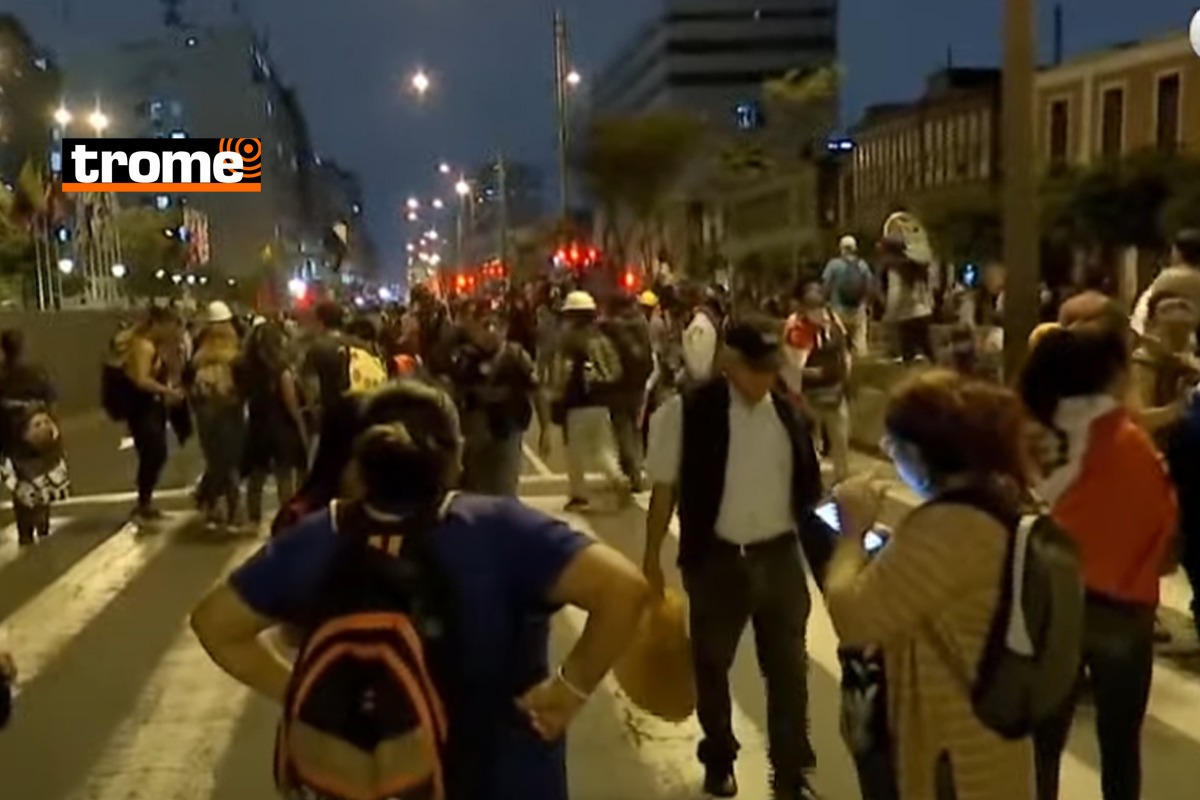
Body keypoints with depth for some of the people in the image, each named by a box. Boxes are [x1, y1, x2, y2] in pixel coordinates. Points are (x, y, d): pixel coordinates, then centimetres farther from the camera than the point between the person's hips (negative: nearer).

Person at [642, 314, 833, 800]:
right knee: (712, 665, 16)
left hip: (780, 557, 3)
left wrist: (826, 550, 9)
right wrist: (652, 559, -3)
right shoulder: (689, 412, -12)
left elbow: (806, 488, 8)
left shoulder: (787, 413, -1)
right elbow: (665, 488, -6)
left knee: (788, 668, 11)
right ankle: (719, 759, 40)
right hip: (718, 560, -2)